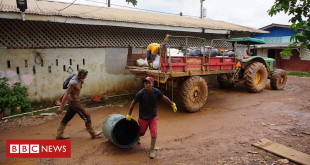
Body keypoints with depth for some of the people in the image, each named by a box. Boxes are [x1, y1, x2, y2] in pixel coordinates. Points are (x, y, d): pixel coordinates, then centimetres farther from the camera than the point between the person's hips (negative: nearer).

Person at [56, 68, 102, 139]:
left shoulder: (78, 78, 2)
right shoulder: (73, 82, -24)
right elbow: (66, 94, -24)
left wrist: (81, 81, 3)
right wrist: (61, 107, -24)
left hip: (74, 102, 9)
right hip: (74, 102, -9)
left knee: (67, 118, 15)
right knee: (87, 116, -3)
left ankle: (59, 134, 25)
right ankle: (93, 133, 7)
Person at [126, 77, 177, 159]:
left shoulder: (156, 91, -15)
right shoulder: (140, 93, -22)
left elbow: (164, 98, 1)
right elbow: (133, 103, -13)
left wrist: (173, 104, 7)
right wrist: (129, 114, -7)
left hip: (153, 116, 1)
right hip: (143, 117, -1)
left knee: (154, 133, -6)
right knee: (141, 133, 17)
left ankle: (152, 150, 15)